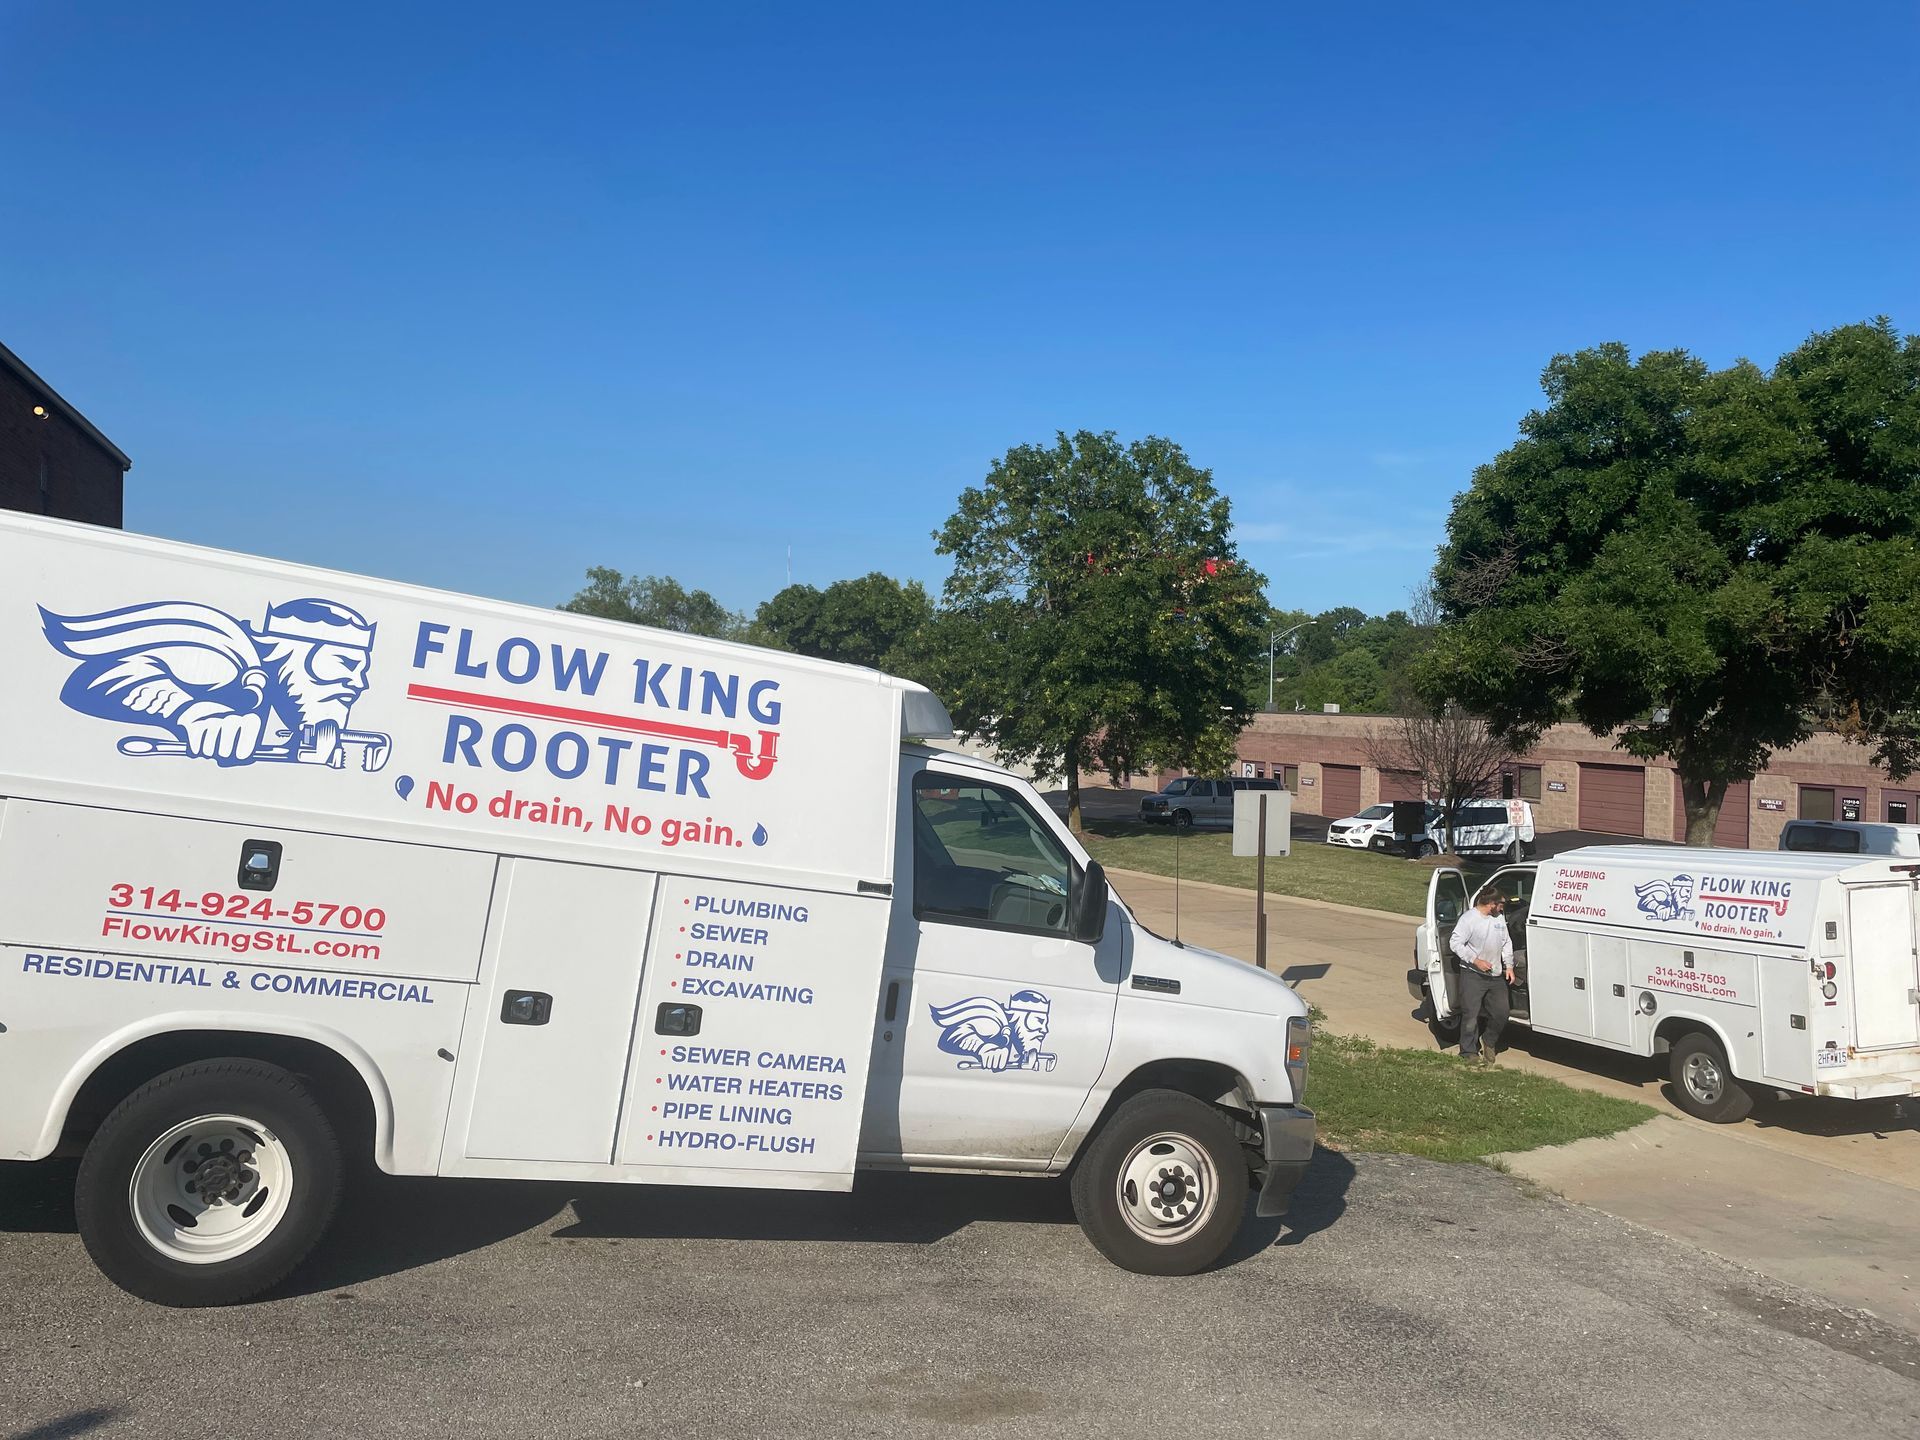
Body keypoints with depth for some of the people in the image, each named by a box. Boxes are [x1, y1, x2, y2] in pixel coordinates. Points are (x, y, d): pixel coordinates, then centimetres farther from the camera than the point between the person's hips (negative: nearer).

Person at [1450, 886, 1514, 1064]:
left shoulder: (1500, 917, 8)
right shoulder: (1470, 918, -13)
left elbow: (1506, 942, 18)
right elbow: (1455, 942, -16)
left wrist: (1508, 965, 9)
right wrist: (1476, 960, -20)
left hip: (1496, 975, 7)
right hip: (1473, 975, -6)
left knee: (1501, 1013, 6)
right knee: (1471, 1015, -3)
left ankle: (1488, 1042, 30)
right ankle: (1469, 1052, 7)